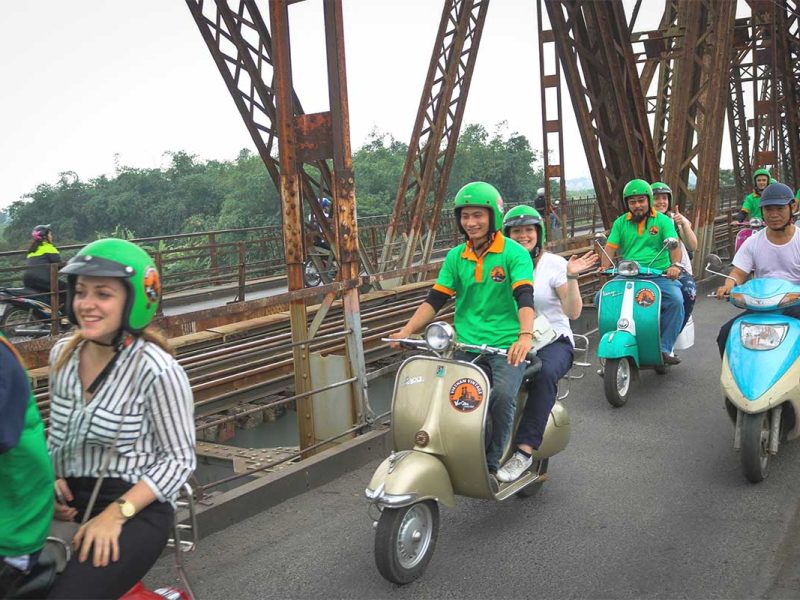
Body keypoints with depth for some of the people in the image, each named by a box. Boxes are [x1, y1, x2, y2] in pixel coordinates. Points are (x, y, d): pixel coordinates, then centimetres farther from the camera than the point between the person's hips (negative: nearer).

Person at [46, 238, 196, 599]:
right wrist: (53, 479, -1)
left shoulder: (156, 370, -18)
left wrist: (116, 513, -20)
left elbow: (179, 460, -12)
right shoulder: (63, 355, 2)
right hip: (72, 502, 6)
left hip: (136, 508, -6)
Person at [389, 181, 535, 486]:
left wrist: (525, 335, -34)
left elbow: (524, 297, -17)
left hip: (506, 346, -4)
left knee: (502, 395, -27)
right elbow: (435, 300, 10)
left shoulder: (514, 253, -3)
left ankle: (492, 464, -10)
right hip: (466, 346, 4)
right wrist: (407, 330, -4)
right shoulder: (456, 257, 11)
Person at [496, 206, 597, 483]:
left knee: (544, 374, -38)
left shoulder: (554, 264, 0)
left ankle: (524, 451, -35)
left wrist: (571, 277, -20)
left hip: (553, 341, -3)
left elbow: (573, 312, -7)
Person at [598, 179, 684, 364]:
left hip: (659, 275, -2)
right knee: (601, 298, -19)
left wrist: (675, 265, -25)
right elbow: (610, 247, 5)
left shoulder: (663, 221, 7)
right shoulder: (621, 223, 14)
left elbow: (674, 245, -4)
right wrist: (605, 266, -15)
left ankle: (665, 349, -19)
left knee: (676, 300, -29)